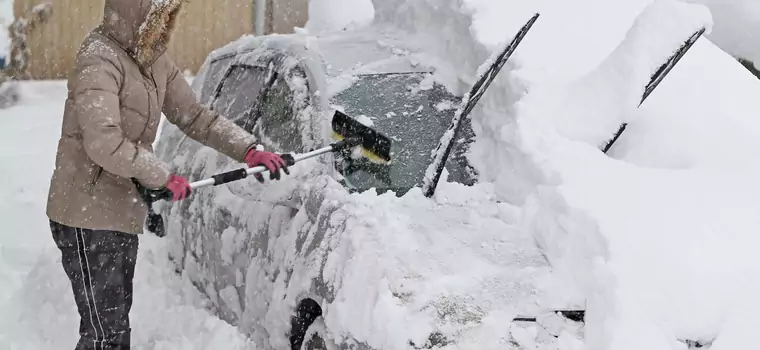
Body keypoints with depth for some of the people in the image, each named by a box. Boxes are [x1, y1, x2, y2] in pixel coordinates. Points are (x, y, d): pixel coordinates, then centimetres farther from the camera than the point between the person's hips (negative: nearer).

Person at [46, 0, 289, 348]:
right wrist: (164, 178, -17)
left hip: (124, 214, 9)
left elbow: (195, 117, 14)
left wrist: (249, 150, 2)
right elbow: (103, 143, -28)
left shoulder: (156, 62, 9)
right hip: (88, 216, -9)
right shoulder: (99, 61, -18)